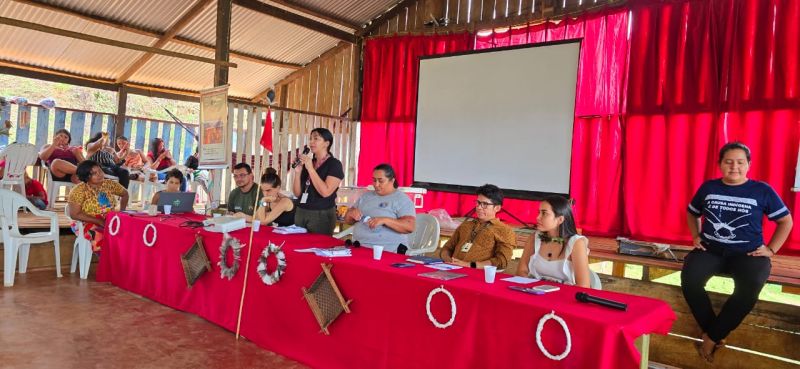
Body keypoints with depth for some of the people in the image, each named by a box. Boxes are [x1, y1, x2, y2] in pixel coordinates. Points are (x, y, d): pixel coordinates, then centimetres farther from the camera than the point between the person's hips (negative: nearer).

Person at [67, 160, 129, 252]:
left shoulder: (109, 184, 4)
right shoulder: (79, 190, -9)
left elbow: (125, 194, 21)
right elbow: (74, 214, -14)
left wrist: (121, 213, 7)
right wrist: (99, 221, -18)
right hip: (88, 224, -4)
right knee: (104, 240, -36)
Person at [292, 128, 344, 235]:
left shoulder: (334, 164, -7)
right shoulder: (307, 163, 10)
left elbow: (325, 192, -20)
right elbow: (297, 193, 9)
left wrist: (311, 169, -19)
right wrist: (297, 172, -5)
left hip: (322, 216, -6)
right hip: (301, 213, 6)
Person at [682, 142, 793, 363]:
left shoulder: (762, 191, 3)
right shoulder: (708, 187, 8)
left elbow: (786, 221, 12)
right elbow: (692, 213, 25)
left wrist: (771, 249, 2)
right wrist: (695, 237, 11)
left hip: (747, 253, -1)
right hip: (710, 249, 2)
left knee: (750, 287, -35)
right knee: (689, 279, -30)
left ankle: (711, 337, -19)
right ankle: (714, 333, -13)